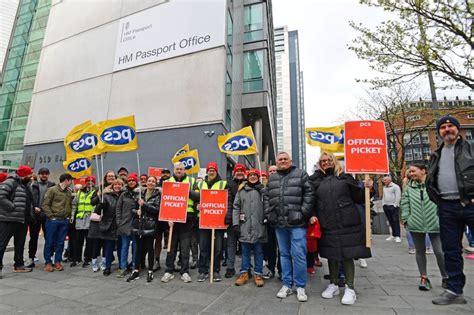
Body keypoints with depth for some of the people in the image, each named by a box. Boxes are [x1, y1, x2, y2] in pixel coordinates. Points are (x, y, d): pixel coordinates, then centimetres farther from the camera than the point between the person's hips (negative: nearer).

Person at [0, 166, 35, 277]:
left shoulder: (25, 185, 18)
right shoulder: (10, 182, -9)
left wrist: (31, 215, 11)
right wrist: (12, 207, -20)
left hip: (23, 220, 9)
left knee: (20, 244, 16)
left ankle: (19, 265, 26)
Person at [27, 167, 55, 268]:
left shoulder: (52, 185, 5)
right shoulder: (32, 185, 8)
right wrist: (33, 207, -11)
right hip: (35, 214, 1)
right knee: (33, 237, 8)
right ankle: (31, 258, 18)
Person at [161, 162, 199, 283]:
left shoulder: (191, 181, 8)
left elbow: (198, 197, -2)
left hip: (186, 218, 0)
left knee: (185, 247, 6)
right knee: (171, 246, 10)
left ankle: (185, 272, 18)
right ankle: (169, 271, 23)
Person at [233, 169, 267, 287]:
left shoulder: (263, 190, 5)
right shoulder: (241, 190, 7)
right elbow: (236, 207, 5)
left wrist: (267, 221, -5)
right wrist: (235, 222, -2)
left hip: (259, 225, -1)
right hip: (245, 225, 1)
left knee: (258, 251, 8)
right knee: (245, 250, 10)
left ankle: (258, 274, 19)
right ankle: (244, 273, 20)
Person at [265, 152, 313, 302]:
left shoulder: (301, 174, 1)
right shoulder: (272, 178, 14)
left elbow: (309, 194, -5)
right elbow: (267, 198, 16)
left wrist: (303, 213, -10)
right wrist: (269, 214, 6)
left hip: (296, 222, -4)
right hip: (279, 223, 4)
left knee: (298, 254, 0)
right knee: (284, 254, 13)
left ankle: (300, 286, 17)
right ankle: (287, 284, 26)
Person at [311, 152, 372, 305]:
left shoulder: (345, 177, 5)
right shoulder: (315, 180, 7)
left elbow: (358, 198, 5)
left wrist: (366, 189, -11)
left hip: (347, 223, -1)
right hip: (327, 225, 2)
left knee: (347, 254, 4)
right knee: (331, 254, 12)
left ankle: (350, 288, 19)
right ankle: (333, 285, 29)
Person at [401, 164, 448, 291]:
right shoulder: (409, 187, 4)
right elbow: (404, 204, 5)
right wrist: (406, 219, 0)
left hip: (434, 223, -3)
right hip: (416, 224, 3)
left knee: (439, 252, 2)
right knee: (420, 251, 11)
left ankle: (446, 278, 23)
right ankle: (423, 277, 23)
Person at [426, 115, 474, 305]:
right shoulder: (436, 156, 17)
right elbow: (430, 181, 19)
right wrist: (438, 201, 6)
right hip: (447, 208, 4)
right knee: (451, 250, 9)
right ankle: (454, 290, 19)